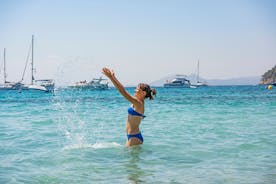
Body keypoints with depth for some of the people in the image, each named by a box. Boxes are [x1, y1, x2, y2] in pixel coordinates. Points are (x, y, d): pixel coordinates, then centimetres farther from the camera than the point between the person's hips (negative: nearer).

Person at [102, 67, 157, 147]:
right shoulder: (137, 102, 9)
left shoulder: (139, 103, -18)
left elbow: (123, 92, -23)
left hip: (134, 137, -10)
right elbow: (123, 91, 15)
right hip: (132, 136, 10)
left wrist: (111, 77, -21)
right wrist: (113, 77, 16)